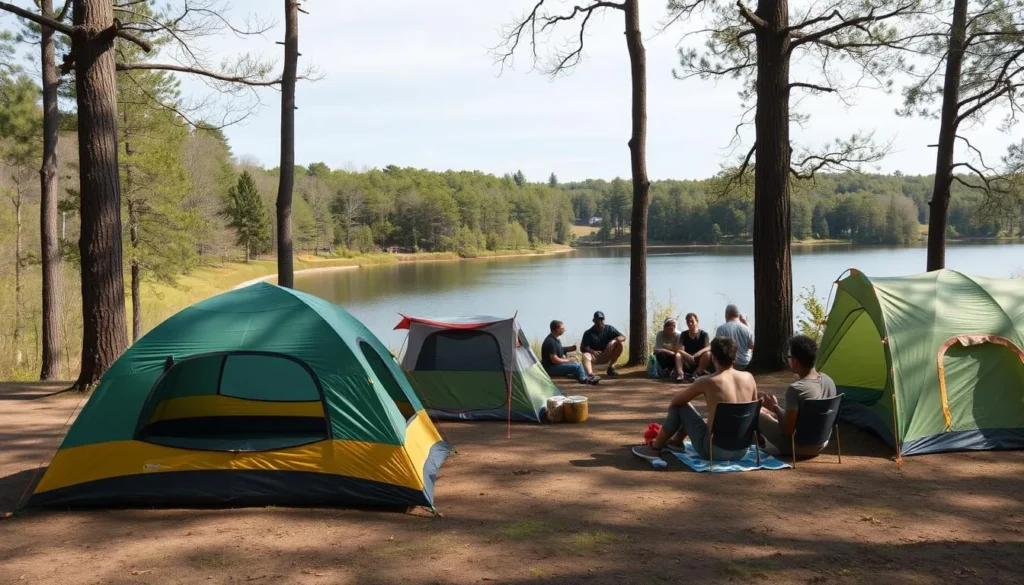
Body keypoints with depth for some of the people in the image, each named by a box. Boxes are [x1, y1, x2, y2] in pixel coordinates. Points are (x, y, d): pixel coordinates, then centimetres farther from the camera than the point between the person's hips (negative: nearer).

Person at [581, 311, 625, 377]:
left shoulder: (609, 329, 0)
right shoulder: (588, 333, -5)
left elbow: (623, 337, -8)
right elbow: (582, 348, -13)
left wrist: (614, 341, -30)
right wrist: (593, 352, -33)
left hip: (606, 356, 3)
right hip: (594, 357, -3)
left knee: (619, 344, -18)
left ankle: (611, 367, -11)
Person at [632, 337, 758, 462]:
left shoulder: (706, 382, -13)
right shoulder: (749, 378, -1)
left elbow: (675, 401, 2)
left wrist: (672, 407, 25)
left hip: (714, 450, -5)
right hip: (741, 451, 5)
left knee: (679, 406, 13)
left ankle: (655, 447, 26)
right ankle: (676, 441, 52)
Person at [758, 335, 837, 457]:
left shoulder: (795, 389, -28)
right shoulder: (828, 380, -4)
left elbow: (788, 430, -24)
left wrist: (775, 408, -7)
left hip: (798, 447, -8)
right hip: (822, 443, 8)